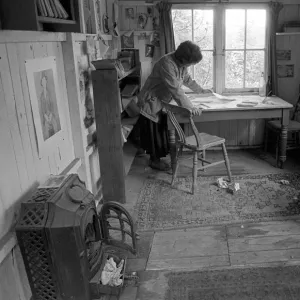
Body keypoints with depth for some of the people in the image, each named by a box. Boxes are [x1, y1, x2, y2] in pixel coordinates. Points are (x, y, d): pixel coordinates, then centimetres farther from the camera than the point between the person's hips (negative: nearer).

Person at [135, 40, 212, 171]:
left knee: (160, 130, 16)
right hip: (151, 102, -9)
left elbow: (187, 79, 17)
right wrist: (190, 107, -38)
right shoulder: (167, 64, -31)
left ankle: (156, 157, 29)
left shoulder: (181, 64, -2)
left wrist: (201, 90, 22)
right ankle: (154, 160, 16)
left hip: (161, 102, 9)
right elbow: (175, 89, -36)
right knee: (153, 131, 2)